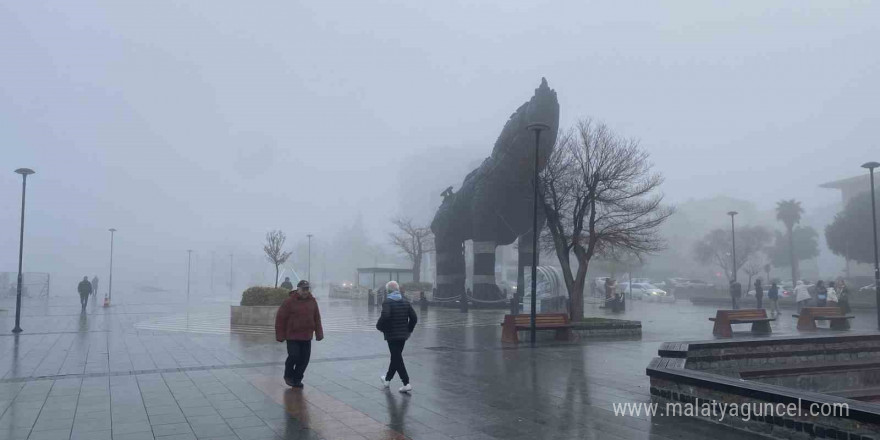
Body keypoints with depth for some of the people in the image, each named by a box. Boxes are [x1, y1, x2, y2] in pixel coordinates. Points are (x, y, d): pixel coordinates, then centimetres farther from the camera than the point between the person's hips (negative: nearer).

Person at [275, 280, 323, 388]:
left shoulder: (312, 301, 6)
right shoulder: (289, 302, -9)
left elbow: (317, 318, 12)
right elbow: (280, 318, -7)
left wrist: (319, 333, 8)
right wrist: (280, 335, -8)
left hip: (306, 337, 5)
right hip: (292, 336, -4)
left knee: (304, 359, 5)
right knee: (294, 356, -7)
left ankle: (297, 379, 21)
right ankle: (288, 376, 21)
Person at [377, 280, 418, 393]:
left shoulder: (387, 301, -12)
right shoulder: (406, 301, 6)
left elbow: (385, 316, -27)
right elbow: (414, 318, 2)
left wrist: (379, 327, -10)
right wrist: (409, 330, 13)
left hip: (392, 335, -6)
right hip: (403, 335, 6)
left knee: (397, 359, -2)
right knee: (396, 357, 19)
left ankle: (406, 383, -8)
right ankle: (387, 379, 36)